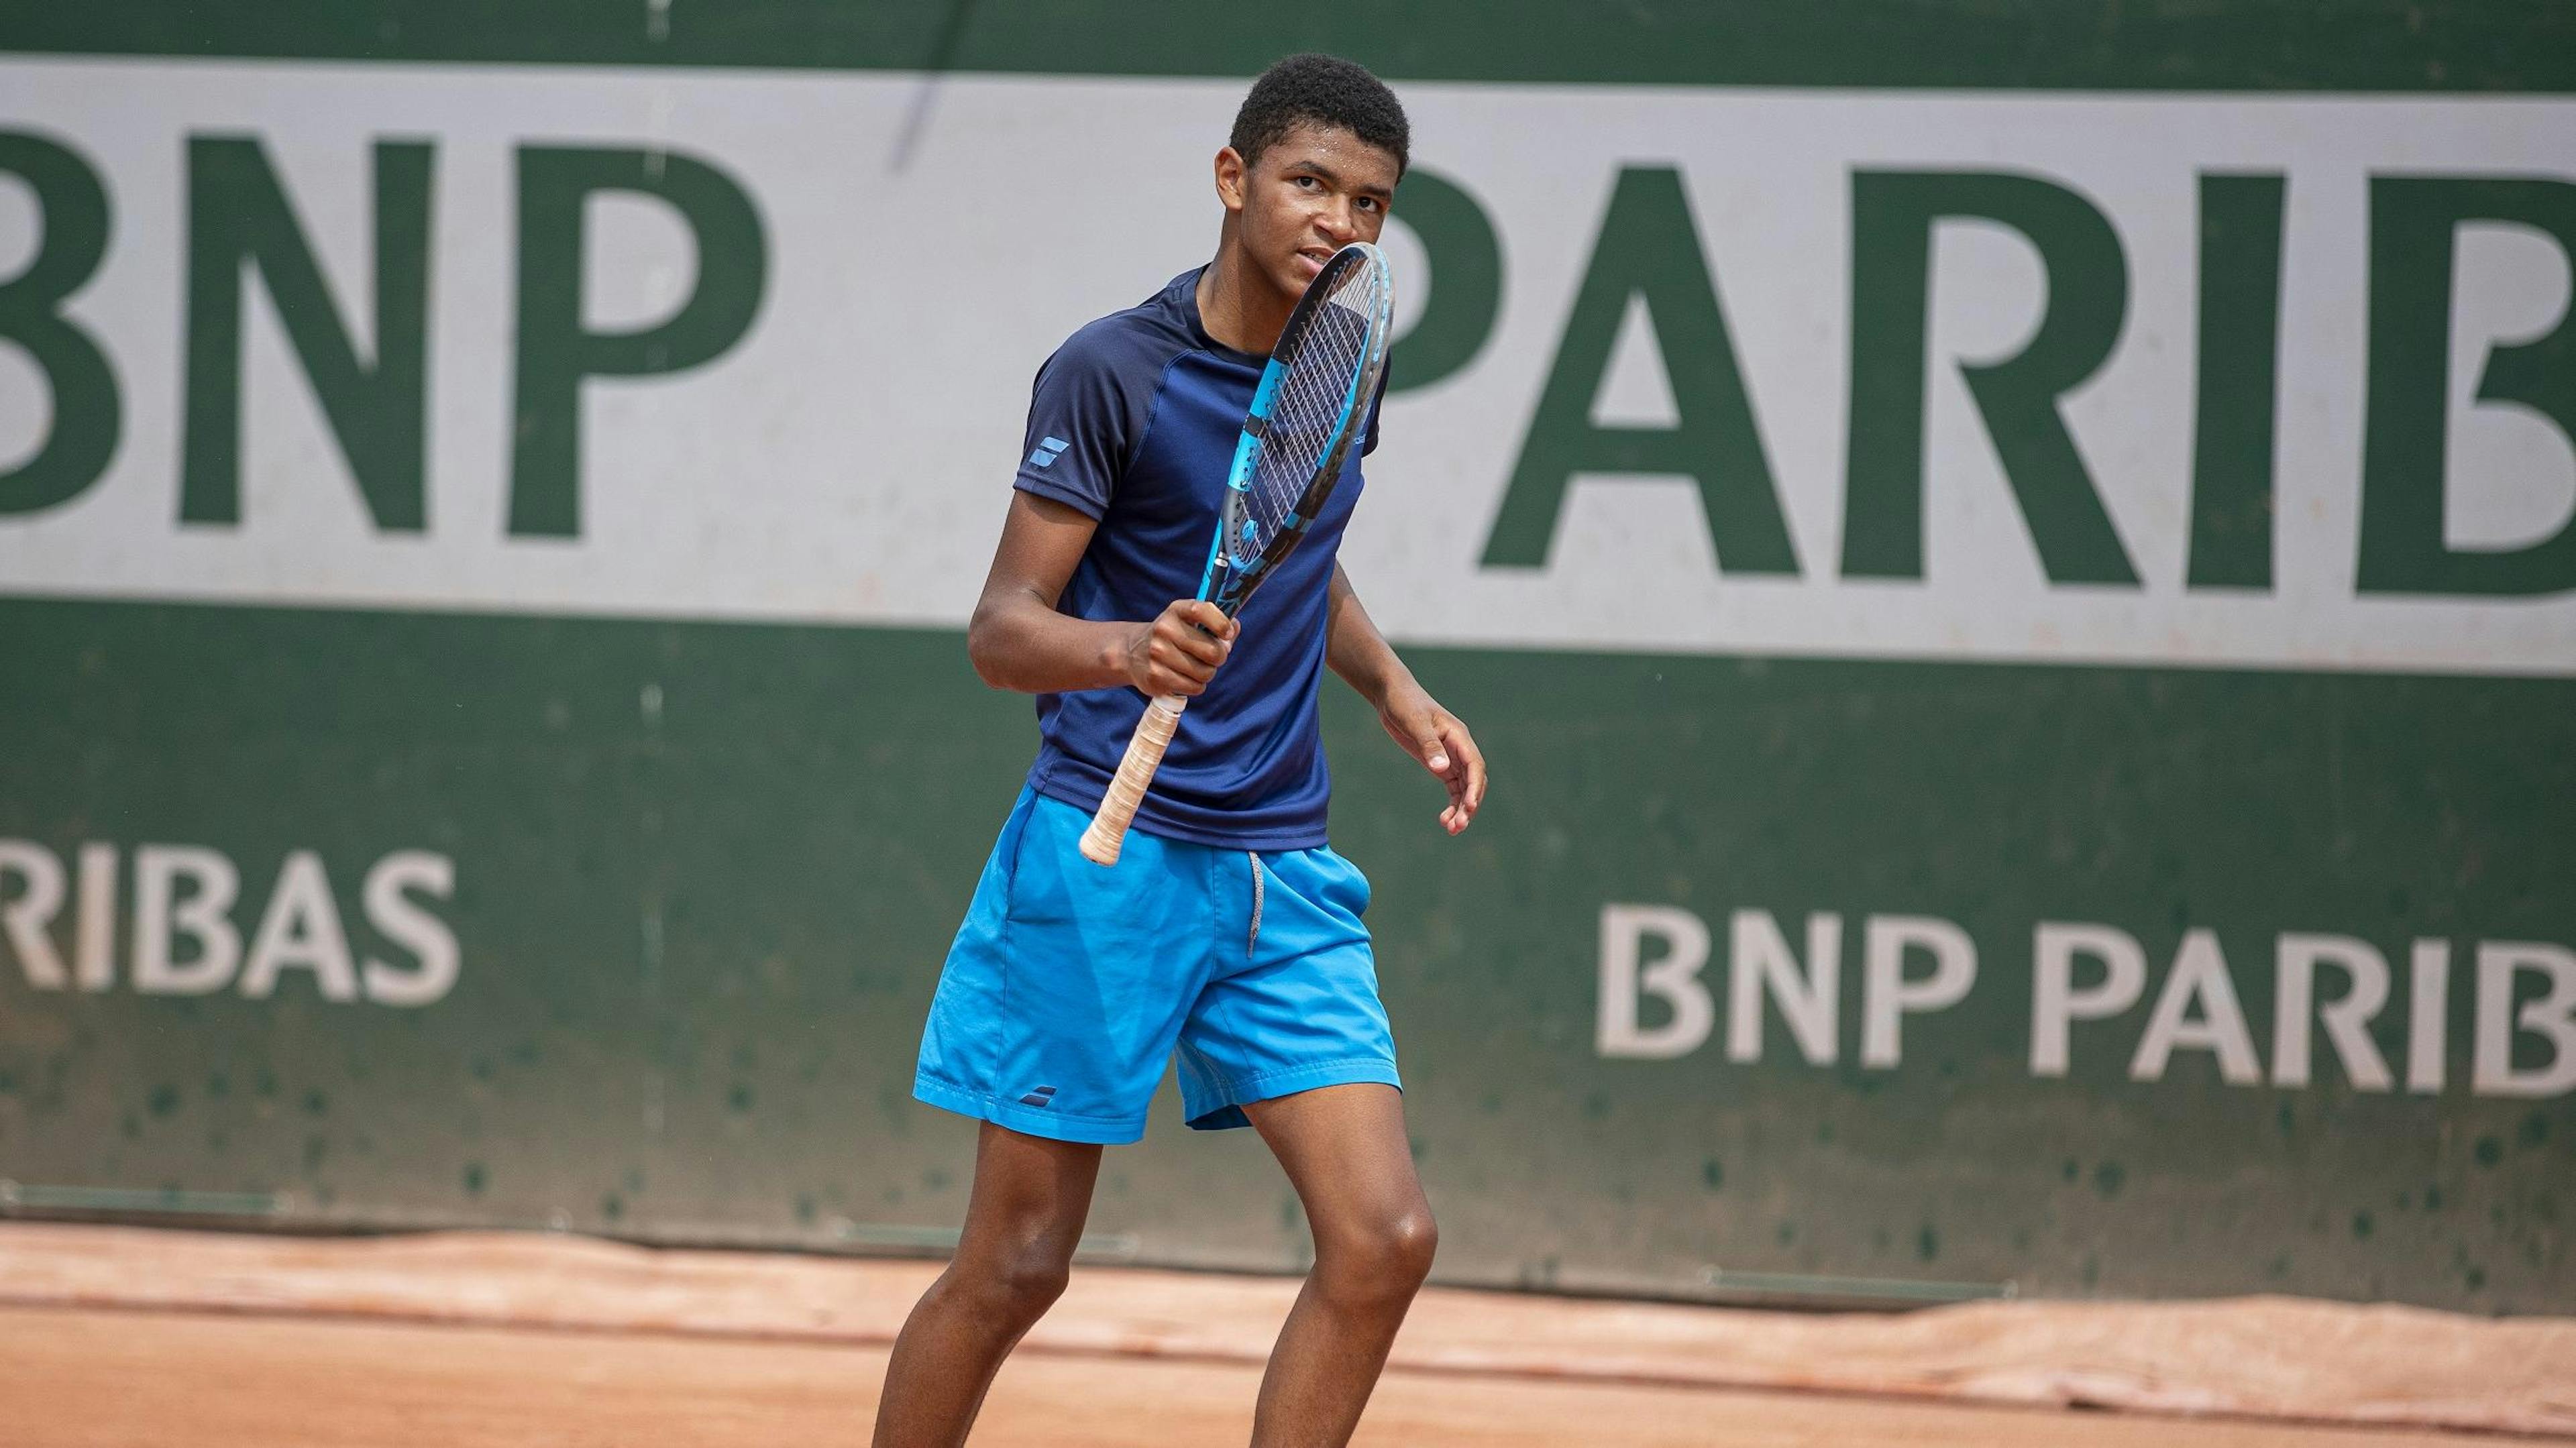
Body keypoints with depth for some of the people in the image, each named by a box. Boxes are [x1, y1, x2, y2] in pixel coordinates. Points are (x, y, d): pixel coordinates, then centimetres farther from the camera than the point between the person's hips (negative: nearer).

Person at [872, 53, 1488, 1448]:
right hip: (1106, 854, -6)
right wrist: (1130, 651, -31)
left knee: (1382, 1238, -8)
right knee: (1015, 1263, 0)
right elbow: (1000, 627, -12)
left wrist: (1394, 690, 12)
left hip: (1281, 867, 6)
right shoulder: (1110, 371, -11)